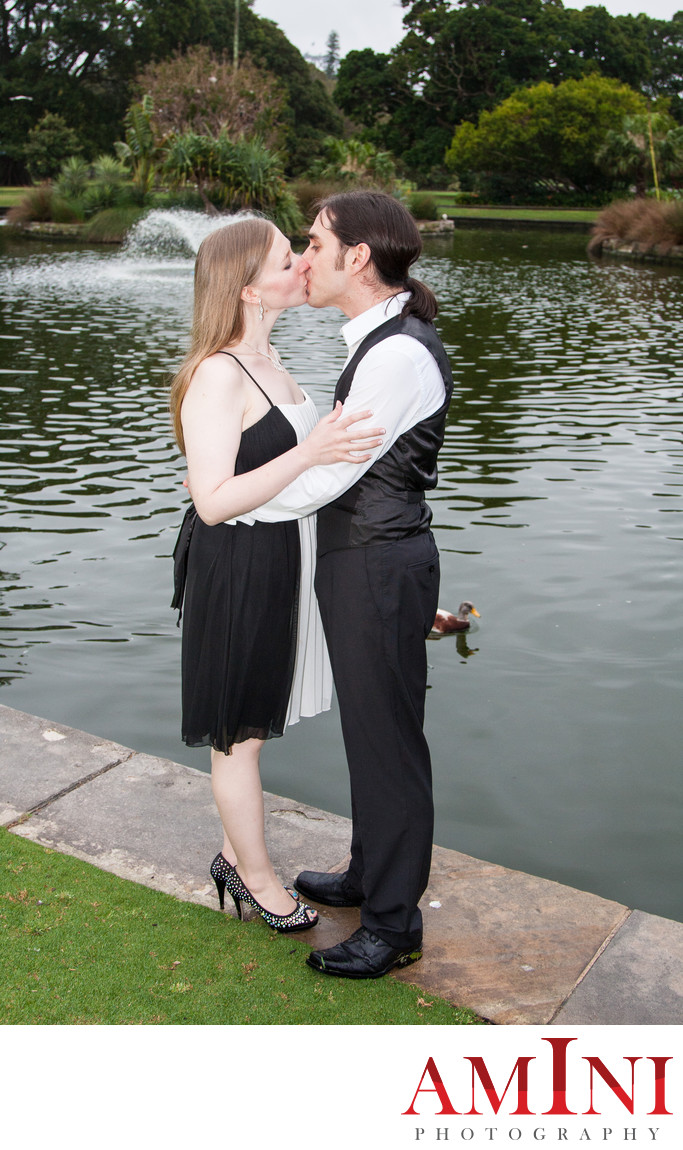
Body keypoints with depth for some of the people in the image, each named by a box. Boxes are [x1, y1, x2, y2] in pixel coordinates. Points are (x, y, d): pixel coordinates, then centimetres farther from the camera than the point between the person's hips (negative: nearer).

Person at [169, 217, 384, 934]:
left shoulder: (264, 359, 10)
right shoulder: (217, 374, -20)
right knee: (239, 732, 8)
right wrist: (310, 453, -32)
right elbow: (213, 499, -26)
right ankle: (257, 877, 25)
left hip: (276, 563, 9)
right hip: (236, 569, -9)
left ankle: (234, 856, 37)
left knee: (250, 725, 20)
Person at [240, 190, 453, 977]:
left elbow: (327, 477, -21)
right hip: (362, 561, 10)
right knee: (367, 729, 22)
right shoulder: (381, 343, 10)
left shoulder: (399, 355, -22)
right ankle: (368, 876, 42)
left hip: (379, 569, -10)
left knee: (387, 741, 3)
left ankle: (393, 924, 20)